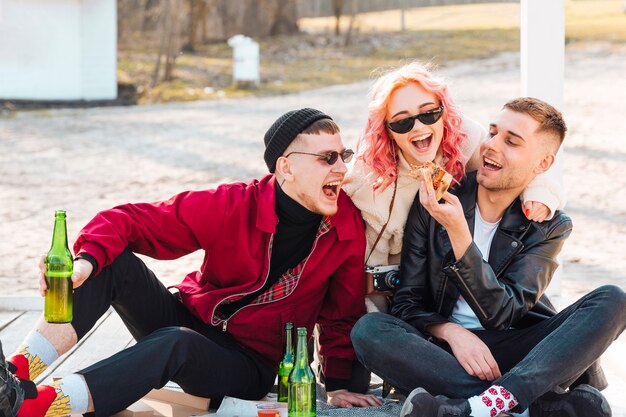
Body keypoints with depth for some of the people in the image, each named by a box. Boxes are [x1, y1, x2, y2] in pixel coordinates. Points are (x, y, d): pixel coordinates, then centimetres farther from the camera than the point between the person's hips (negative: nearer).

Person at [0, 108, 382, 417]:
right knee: (113, 261, -23)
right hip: (190, 319, 2)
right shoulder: (231, 206, -13)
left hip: (248, 367, -2)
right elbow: (129, 220, -13)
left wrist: (340, 384, -4)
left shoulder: (349, 227, -12)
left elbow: (343, 316, 4)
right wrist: (87, 259, -31)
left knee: (176, 343, -37)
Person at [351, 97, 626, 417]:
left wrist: (458, 231, -26)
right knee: (368, 329, -29)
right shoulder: (434, 203, 1)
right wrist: (451, 332, -21)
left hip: (516, 349, 0)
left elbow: (501, 313, -14)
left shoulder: (550, 228, 0)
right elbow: (407, 301, 0)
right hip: (443, 349, 0)